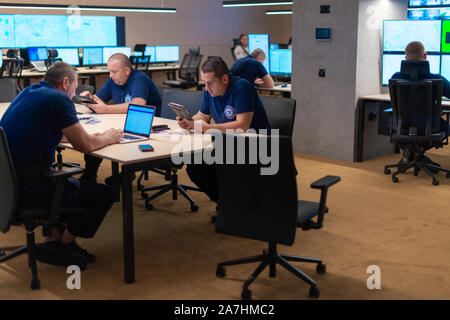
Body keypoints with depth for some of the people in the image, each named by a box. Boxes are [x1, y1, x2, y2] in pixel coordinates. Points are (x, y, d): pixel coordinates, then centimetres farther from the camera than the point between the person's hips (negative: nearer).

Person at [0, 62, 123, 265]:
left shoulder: (29, 93, 15)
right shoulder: (59, 100, -13)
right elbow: (85, 146, -12)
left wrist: (97, 136, 22)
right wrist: (107, 138, 11)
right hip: (28, 187, -10)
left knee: (73, 183, 33)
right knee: (104, 195, -1)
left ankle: (54, 238, 24)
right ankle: (63, 244, 15)